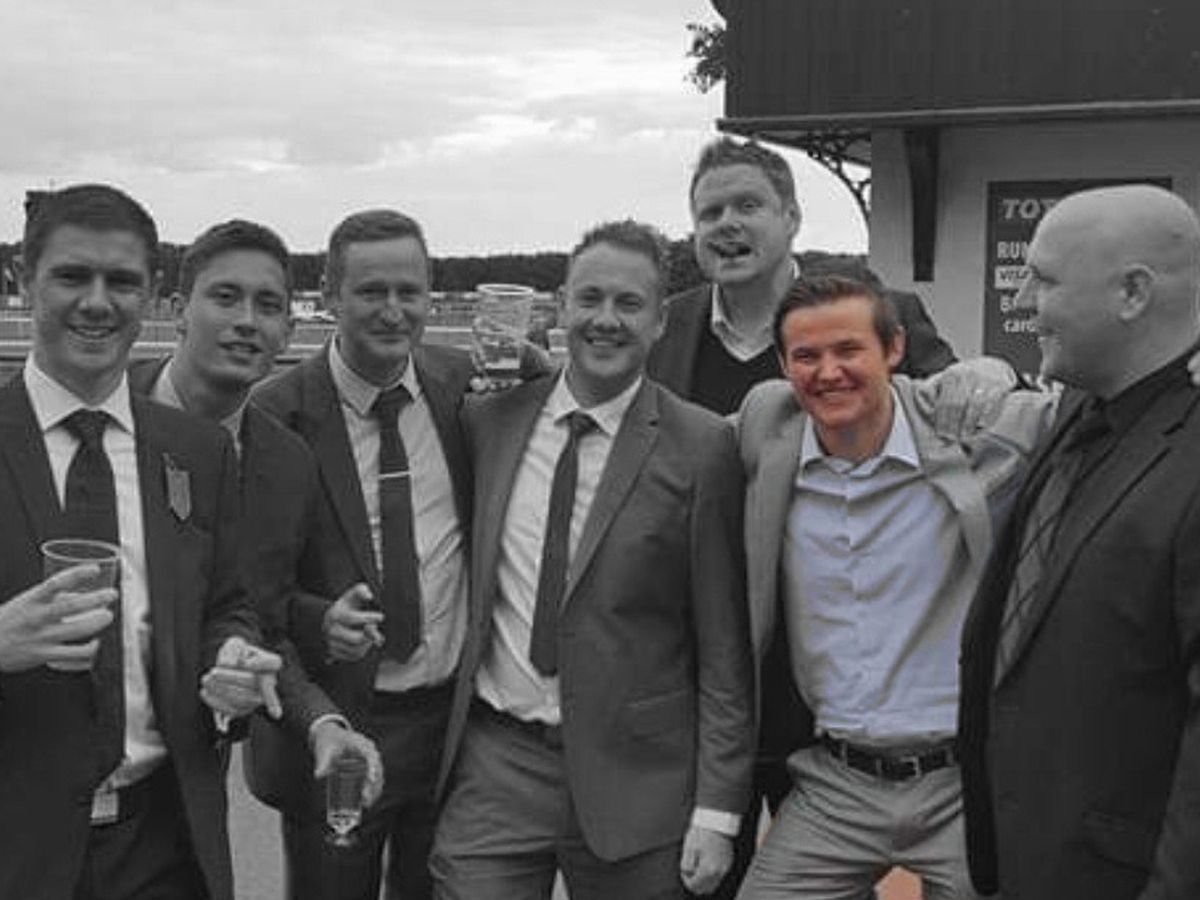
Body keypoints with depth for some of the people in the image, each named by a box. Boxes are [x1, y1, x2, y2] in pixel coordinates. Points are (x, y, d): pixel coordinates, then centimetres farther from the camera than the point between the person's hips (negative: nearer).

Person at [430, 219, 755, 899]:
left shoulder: (703, 448, -7)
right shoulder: (489, 422, 4)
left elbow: (724, 650, -5)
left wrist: (716, 812, -6)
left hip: (632, 774, -2)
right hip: (494, 764, 3)